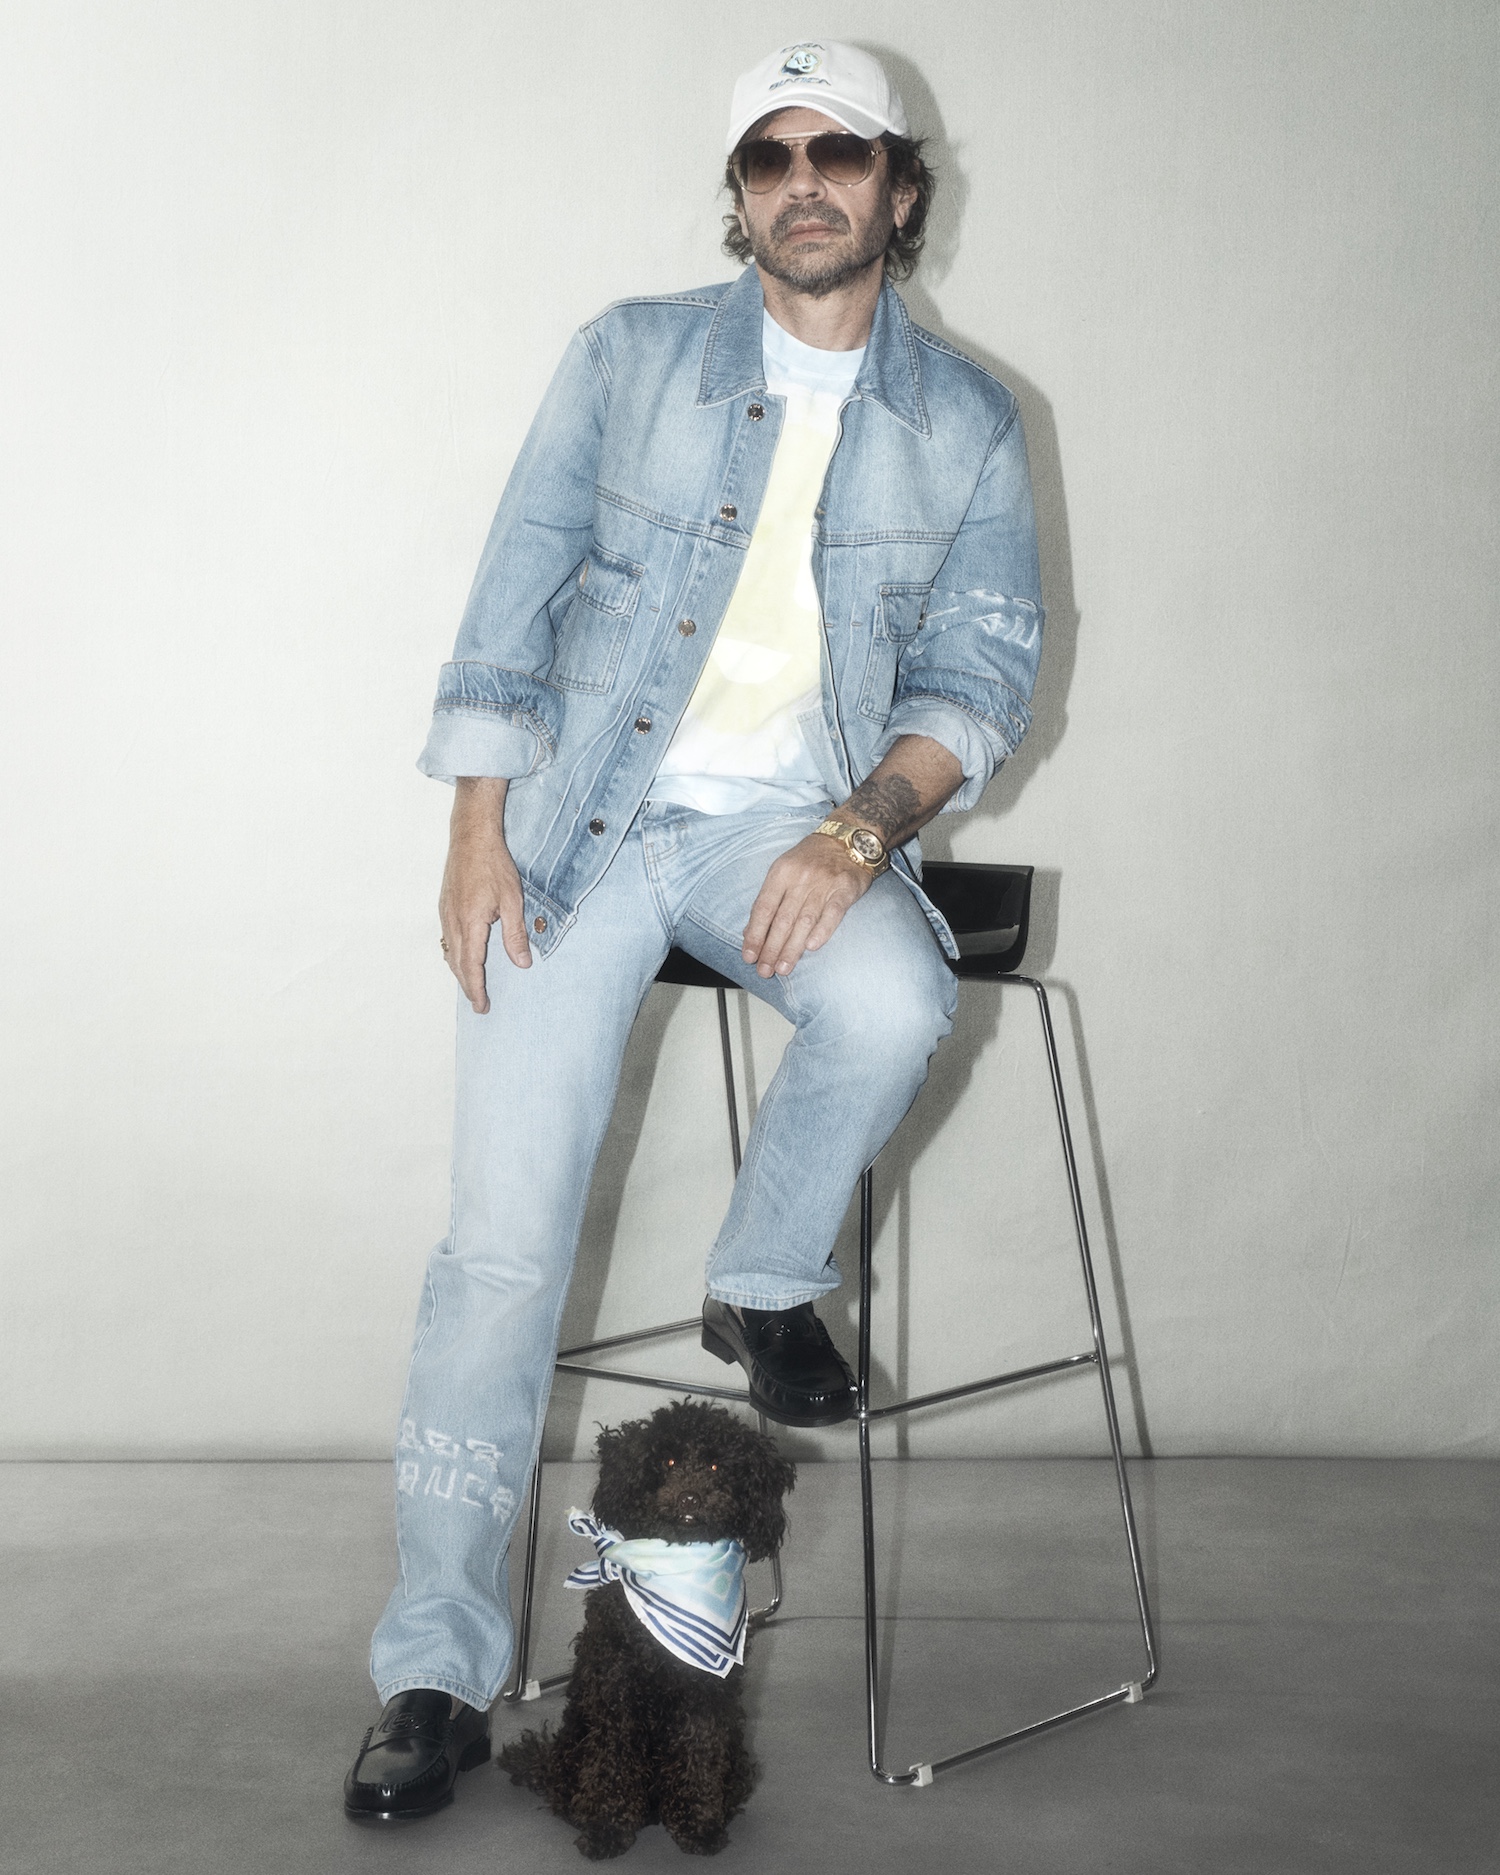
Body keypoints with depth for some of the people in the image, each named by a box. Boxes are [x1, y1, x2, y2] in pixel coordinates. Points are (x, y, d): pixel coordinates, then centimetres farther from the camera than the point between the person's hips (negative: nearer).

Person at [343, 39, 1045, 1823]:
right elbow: (513, 603, 5)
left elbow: (981, 674, 4)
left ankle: (765, 1281, -2)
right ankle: (436, 1673, 0)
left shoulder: (965, 422, 9)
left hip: (794, 823, 1)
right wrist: (477, 833, -6)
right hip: (583, 823, 0)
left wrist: (859, 830, -15)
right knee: (504, 1240, -10)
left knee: (894, 1002, -34)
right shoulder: (631, 356, 7)